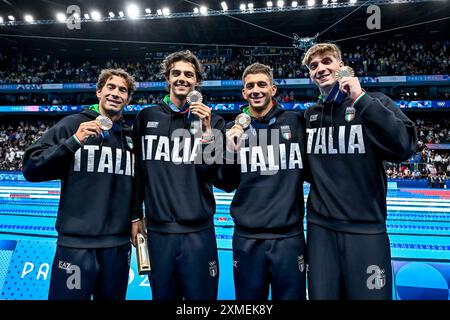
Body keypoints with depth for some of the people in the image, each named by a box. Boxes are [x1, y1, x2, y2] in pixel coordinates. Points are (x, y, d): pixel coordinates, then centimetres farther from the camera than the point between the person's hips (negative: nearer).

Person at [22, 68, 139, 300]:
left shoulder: (131, 136, 9)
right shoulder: (73, 124, -1)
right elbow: (31, 169, -7)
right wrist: (74, 141, -17)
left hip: (119, 244, 4)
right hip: (76, 243, -3)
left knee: (112, 297, 16)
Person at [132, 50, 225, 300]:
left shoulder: (212, 120, 2)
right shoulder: (146, 118, 6)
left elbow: (211, 174, -4)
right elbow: (137, 170, 10)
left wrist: (206, 130, -14)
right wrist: (135, 215, 10)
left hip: (198, 231, -1)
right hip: (157, 229, 2)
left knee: (201, 294, 10)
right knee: (162, 295, 16)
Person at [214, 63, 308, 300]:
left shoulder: (296, 122, -1)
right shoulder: (233, 129, 3)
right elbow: (225, 185, 2)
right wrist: (230, 152, -12)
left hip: (289, 236, 0)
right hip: (247, 238, 1)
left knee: (291, 295, 13)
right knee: (249, 298, 15)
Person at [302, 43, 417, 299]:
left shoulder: (375, 103, -3)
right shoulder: (310, 115, 9)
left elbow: (404, 148, -20)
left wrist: (360, 98, -19)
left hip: (366, 229, -3)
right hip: (320, 227, 4)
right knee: (322, 295, 13)